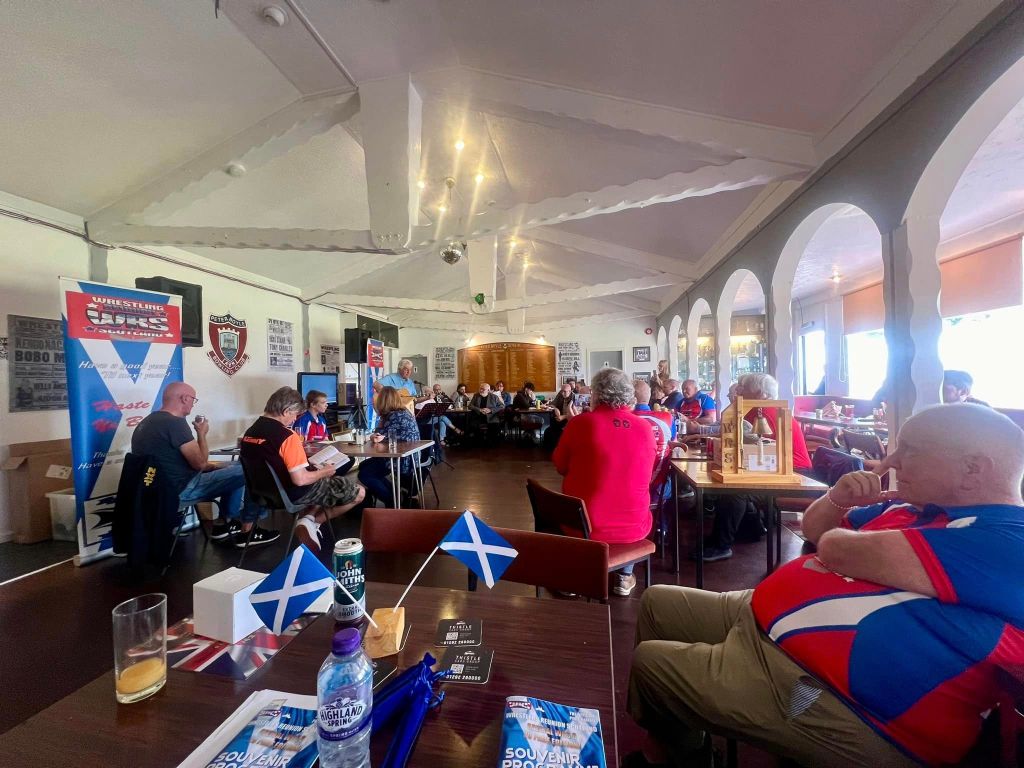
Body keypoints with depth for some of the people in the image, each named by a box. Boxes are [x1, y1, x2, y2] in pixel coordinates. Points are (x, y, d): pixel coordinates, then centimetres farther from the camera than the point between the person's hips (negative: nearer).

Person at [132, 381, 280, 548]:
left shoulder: (150, 421, 10)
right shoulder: (174, 422, -22)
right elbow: (200, 463, -20)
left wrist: (210, 467, 12)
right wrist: (202, 433, -6)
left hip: (163, 486, 10)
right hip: (180, 490, -10)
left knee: (235, 468, 18)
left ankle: (224, 524, 20)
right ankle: (247, 531, 4)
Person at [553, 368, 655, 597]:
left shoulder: (580, 423, -13)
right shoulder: (645, 428, -5)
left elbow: (560, 467, 1)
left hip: (582, 525, -2)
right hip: (634, 527, 3)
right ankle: (624, 577, 35)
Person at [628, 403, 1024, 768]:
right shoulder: (914, 509, 10)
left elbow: (839, 550, -28)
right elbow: (813, 527, 20)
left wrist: (838, 538, -5)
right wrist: (837, 499, -2)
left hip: (838, 706, -9)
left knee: (649, 662, -5)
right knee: (658, 602, 12)